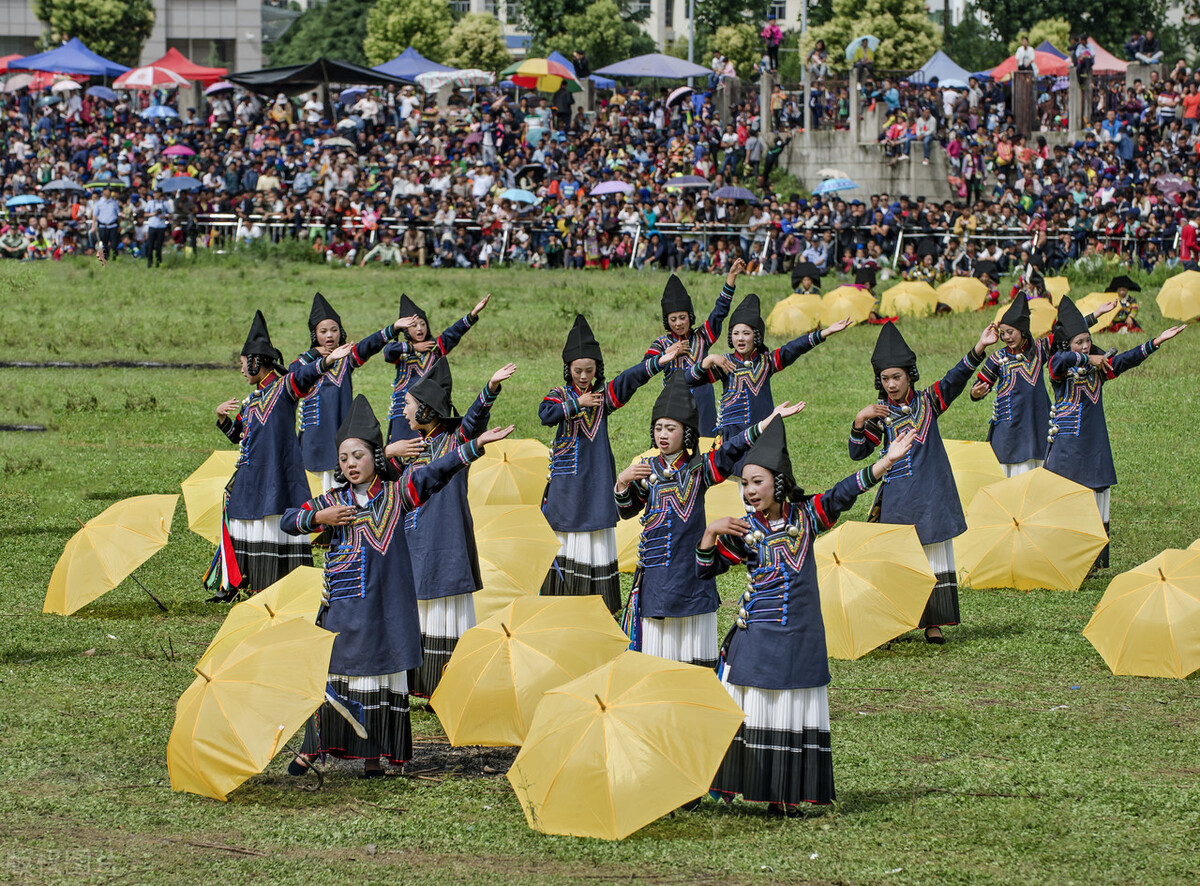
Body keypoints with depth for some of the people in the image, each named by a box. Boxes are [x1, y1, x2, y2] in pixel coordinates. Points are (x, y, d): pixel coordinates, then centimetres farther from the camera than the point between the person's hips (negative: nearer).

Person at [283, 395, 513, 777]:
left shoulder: (395, 495, 3)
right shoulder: (331, 502, 8)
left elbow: (436, 472, -4)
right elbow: (288, 520, 10)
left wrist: (477, 444, -13)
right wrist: (320, 518, -7)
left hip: (385, 604, -1)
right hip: (343, 605, 1)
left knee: (381, 670, 2)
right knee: (334, 670, 1)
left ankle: (374, 753, 8)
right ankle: (311, 748, 9)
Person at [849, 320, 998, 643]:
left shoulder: (928, 402, 5)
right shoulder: (879, 414, 6)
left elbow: (955, 378, -10)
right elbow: (857, 453, 4)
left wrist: (979, 349, -25)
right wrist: (860, 422, -13)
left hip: (931, 495, 0)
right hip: (897, 500, 0)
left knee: (934, 556, 4)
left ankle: (933, 624, 11)